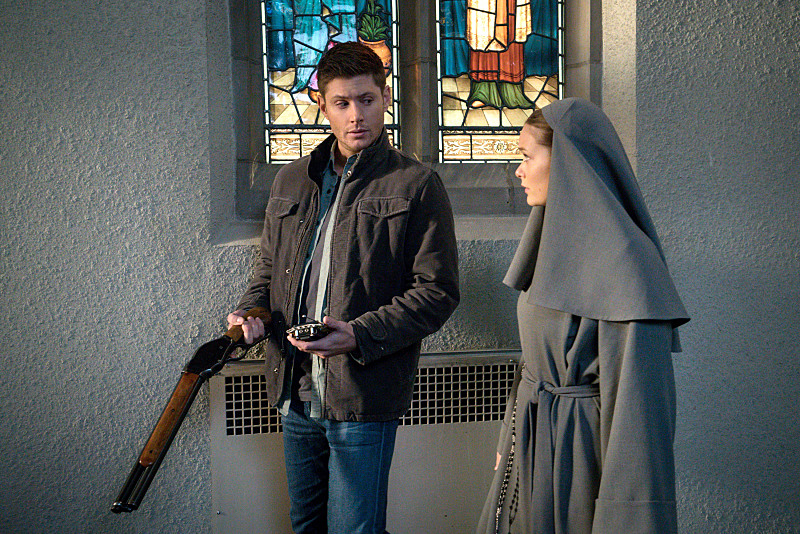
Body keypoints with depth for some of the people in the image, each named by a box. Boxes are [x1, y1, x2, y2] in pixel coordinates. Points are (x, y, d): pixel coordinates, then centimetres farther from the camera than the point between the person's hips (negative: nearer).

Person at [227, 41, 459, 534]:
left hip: (362, 399, -5)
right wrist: (251, 312, 1)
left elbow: (437, 291, -9)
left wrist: (360, 336, -21)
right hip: (295, 394, 6)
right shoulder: (292, 182, 12)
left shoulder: (416, 185, -5)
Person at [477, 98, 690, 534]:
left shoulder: (621, 259, -21)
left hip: (576, 453, -8)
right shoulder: (560, 243, 7)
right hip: (532, 448, 9)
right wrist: (510, 442, 18)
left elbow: (637, 398, -23)